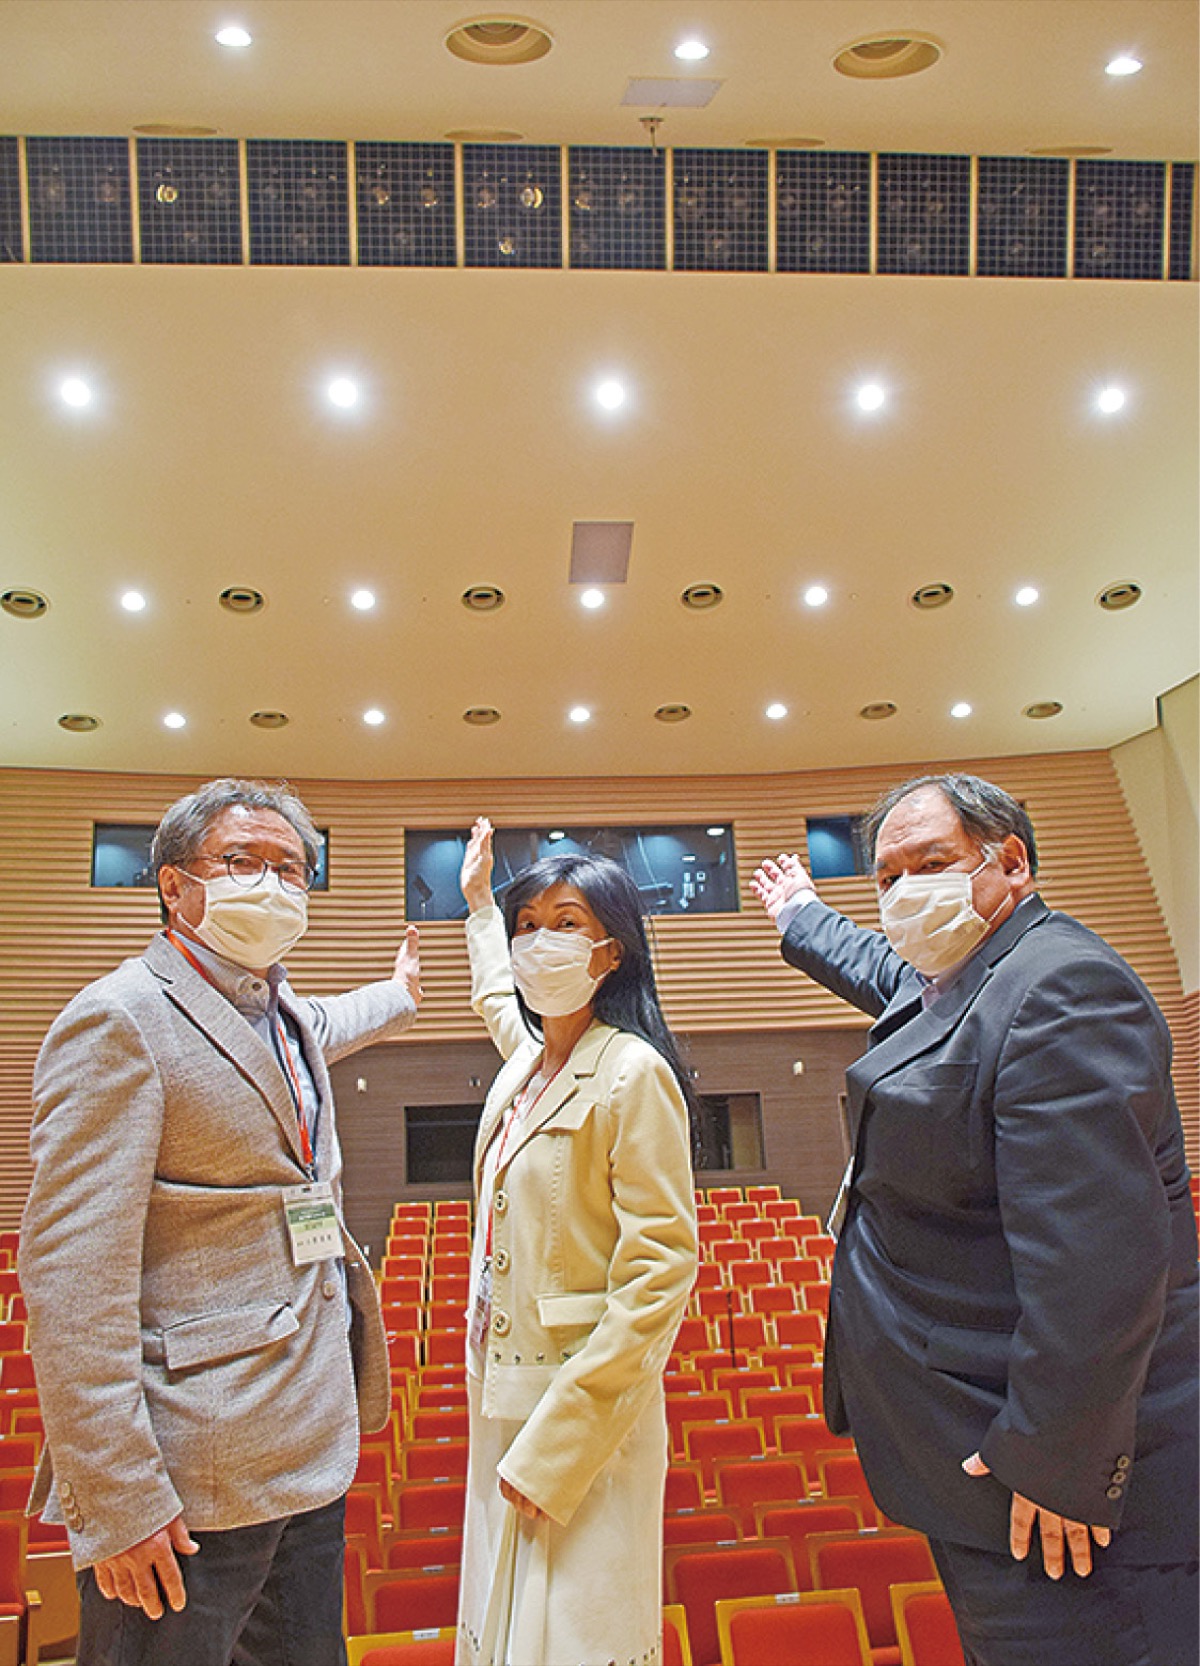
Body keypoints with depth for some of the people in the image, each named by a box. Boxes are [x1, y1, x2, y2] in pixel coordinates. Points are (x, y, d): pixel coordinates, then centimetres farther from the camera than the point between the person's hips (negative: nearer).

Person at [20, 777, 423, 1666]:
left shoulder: (285, 1014, 10)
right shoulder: (119, 1020, -16)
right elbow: (70, 1274, -20)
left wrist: (397, 995, 52)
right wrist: (116, 1501, -21)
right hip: (191, 1481, -8)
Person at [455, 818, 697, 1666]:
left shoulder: (633, 1074, -17)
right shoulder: (526, 1062, 5)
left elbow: (663, 1265, -20)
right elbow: (498, 996, 30)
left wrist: (559, 1439, -21)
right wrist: (479, 903, 42)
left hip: (589, 1409, -8)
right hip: (502, 1399, 8)